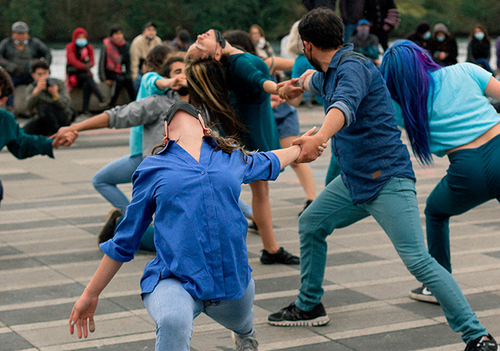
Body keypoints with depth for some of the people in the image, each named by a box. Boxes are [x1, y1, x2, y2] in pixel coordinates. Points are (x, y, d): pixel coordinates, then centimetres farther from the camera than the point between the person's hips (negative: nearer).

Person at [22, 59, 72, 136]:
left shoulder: (59, 83, -10)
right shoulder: (31, 88, -4)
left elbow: (66, 105, -22)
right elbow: (29, 109, -23)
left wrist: (55, 95, -43)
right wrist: (37, 90, -39)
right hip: (43, 120, 3)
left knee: (44, 107, -32)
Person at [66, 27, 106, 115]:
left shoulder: (89, 48, 15)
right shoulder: (70, 47, 2)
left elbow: (92, 61, 4)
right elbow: (73, 61, -12)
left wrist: (89, 65, -21)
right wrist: (84, 67, -26)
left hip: (85, 72, 3)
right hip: (74, 74, -3)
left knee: (86, 84, -32)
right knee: (88, 77, -34)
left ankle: (85, 109, -35)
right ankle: (101, 98, -47)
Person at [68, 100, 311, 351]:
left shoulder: (234, 158, 9)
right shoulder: (152, 169, 4)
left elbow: (269, 163, 35)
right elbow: (123, 242, 13)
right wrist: (90, 295, 16)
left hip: (232, 282, 4)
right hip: (173, 282, -4)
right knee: (173, 320, -36)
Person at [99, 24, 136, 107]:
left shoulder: (125, 45, 4)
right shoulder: (106, 46, -10)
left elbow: (128, 62, 13)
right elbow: (102, 63, -8)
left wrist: (128, 74, 2)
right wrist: (105, 79, -10)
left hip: (120, 72, 4)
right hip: (109, 73, -4)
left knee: (128, 79, -27)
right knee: (120, 79, -32)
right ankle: (111, 104, -29)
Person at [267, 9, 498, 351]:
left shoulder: (352, 66, -18)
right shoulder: (329, 72, 12)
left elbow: (345, 104, -41)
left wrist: (320, 137, -56)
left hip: (387, 180, -10)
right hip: (354, 181, 10)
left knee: (418, 260, -18)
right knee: (311, 224, 19)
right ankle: (309, 307, 35)